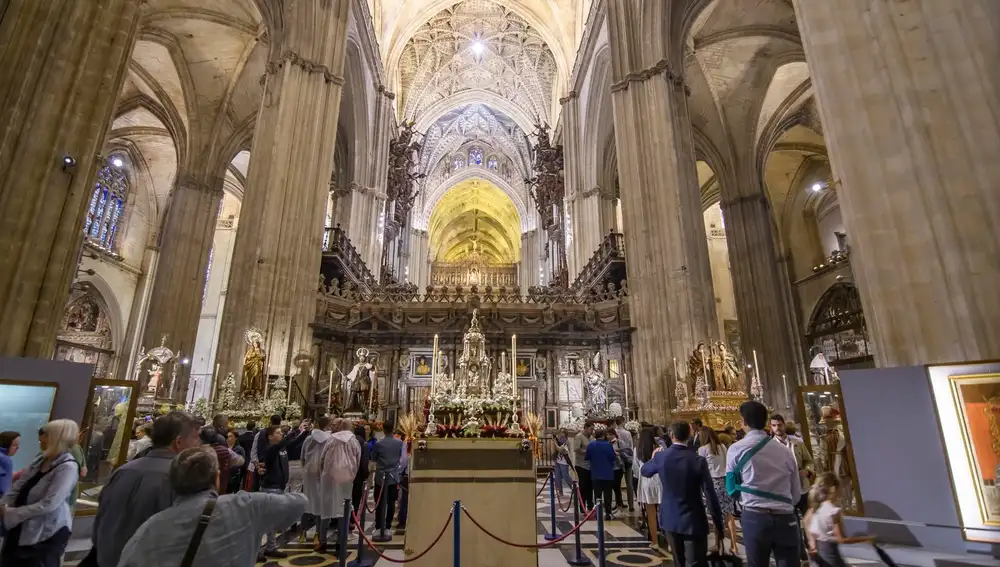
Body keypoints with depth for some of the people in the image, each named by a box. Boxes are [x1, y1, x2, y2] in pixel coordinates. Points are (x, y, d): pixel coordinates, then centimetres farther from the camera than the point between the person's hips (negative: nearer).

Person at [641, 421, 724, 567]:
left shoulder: (661, 456, -8)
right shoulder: (698, 461, -18)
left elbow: (645, 471, 13)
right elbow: (711, 496, -16)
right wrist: (718, 526, -5)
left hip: (671, 519, 4)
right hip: (693, 522, -4)